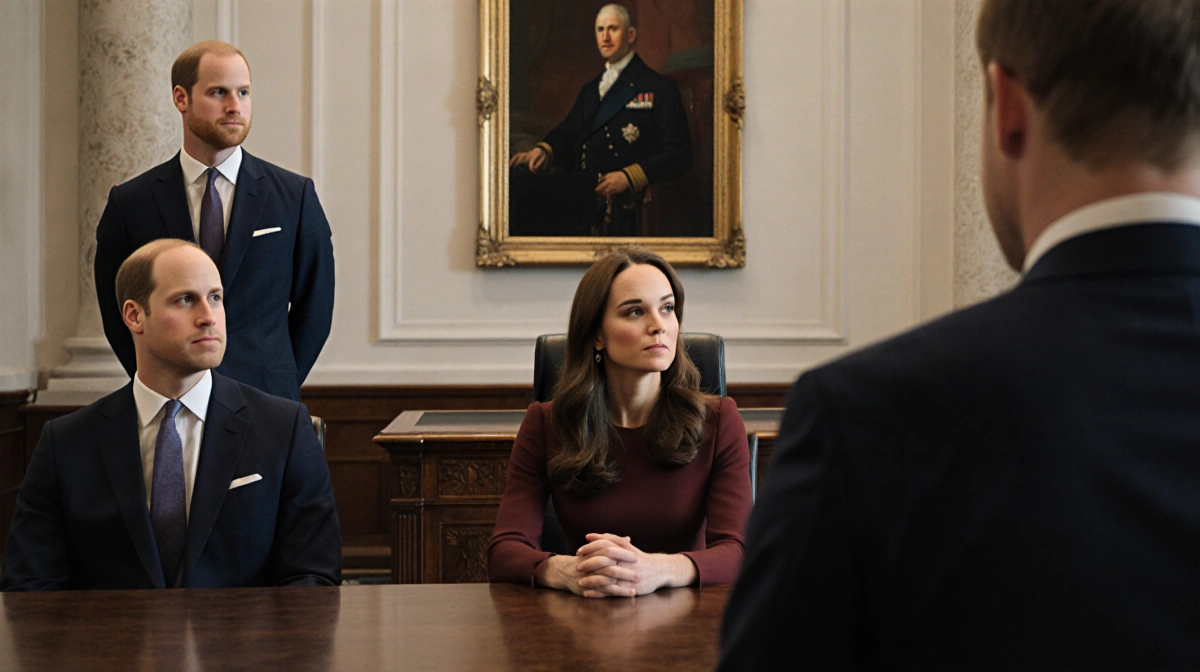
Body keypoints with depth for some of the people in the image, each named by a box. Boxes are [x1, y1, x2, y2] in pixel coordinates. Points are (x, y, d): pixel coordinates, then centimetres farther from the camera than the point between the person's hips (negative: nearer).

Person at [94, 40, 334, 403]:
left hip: (265, 403, 0)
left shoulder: (294, 196, 2)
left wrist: (278, 387, 3)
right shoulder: (129, 203, 3)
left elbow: (314, 308, 6)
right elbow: (116, 314, 9)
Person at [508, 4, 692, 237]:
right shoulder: (590, 90, 30)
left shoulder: (660, 89, 7)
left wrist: (629, 177, -14)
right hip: (578, 192, 6)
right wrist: (544, 150, -3)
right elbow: (568, 131, 21)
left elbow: (679, 156, 0)